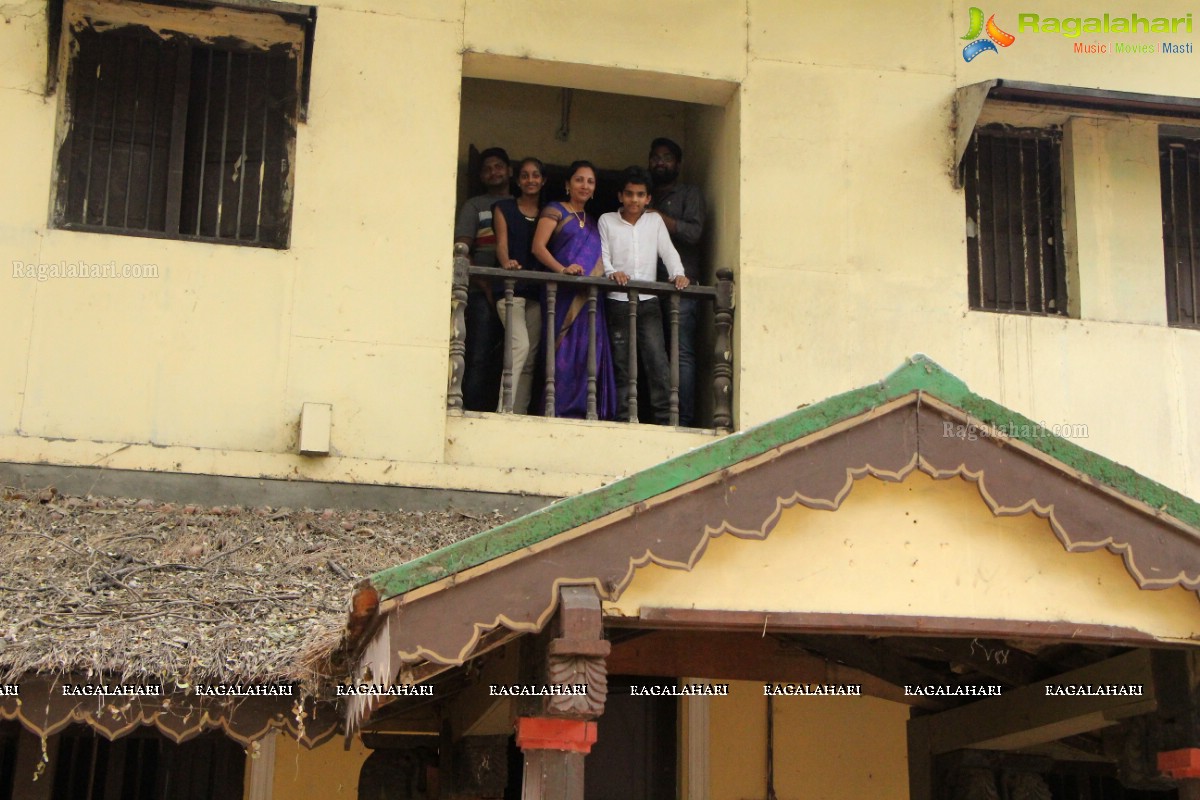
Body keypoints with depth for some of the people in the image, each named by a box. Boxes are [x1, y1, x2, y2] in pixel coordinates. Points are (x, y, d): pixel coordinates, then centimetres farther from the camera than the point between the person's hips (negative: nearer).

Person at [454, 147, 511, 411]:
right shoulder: (474, 206, 13)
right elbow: (462, 249, 2)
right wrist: (484, 284, -11)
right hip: (483, 292, -2)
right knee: (479, 358, -11)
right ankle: (473, 413, -12)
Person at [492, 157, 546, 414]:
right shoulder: (504, 208, 9)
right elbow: (502, 243, -4)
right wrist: (507, 263, -25)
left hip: (537, 289, 4)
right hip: (510, 287, -4)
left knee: (530, 358, 1)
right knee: (520, 345, -23)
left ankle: (519, 414, 3)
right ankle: (504, 411, -25)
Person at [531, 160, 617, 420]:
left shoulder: (593, 221, 26)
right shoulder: (555, 211, 8)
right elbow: (538, 246, -5)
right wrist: (562, 269, -21)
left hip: (589, 298, 5)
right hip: (564, 294, -5)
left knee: (589, 351, -3)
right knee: (565, 350, -12)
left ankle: (584, 411, -3)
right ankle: (559, 411, -12)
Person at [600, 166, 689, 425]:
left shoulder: (655, 220, 13)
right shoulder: (607, 221, 8)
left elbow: (668, 251, 6)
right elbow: (602, 256, 2)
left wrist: (678, 273, -13)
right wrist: (612, 272, -19)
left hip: (648, 301, 1)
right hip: (618, 301, 0)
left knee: (657, 359, -9)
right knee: (621, 363, 1)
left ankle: (665, 418, -9)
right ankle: (625, 418, 5)